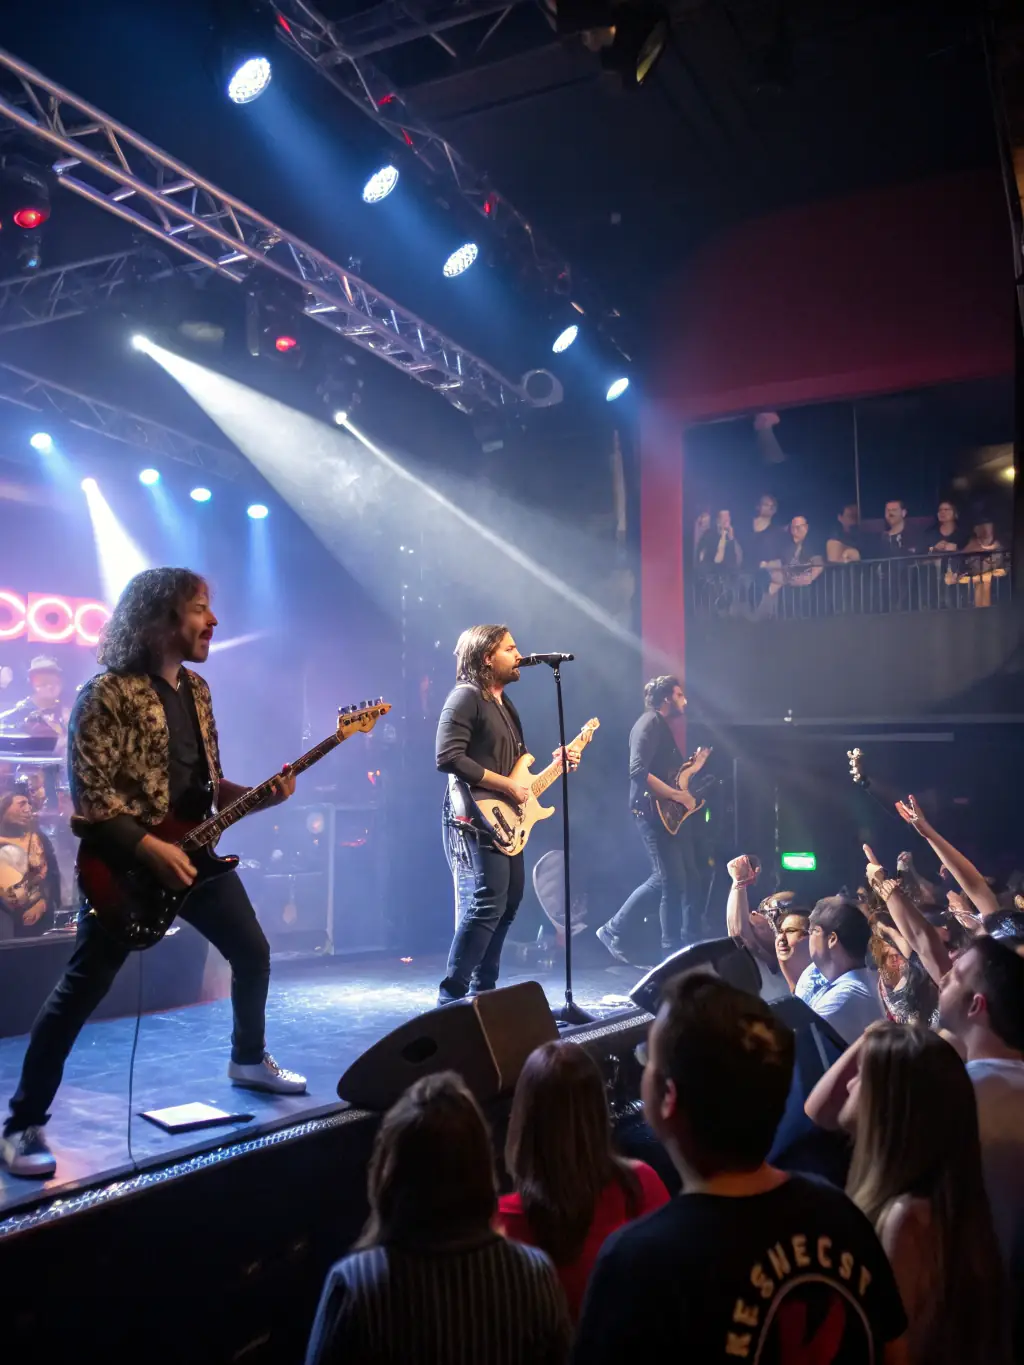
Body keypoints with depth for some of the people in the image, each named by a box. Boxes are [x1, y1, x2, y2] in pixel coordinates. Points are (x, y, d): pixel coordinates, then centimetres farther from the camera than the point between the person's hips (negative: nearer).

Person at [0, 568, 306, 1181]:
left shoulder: (196, 690, 8)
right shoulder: (108, 694, -15)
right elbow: (90, 798, -18)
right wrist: (153, 850, -23)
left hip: (193, 851, 8)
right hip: (128, 862, -7)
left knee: (253, 952, 14)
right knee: (81, 990, -4)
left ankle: (248, 1060, 37)